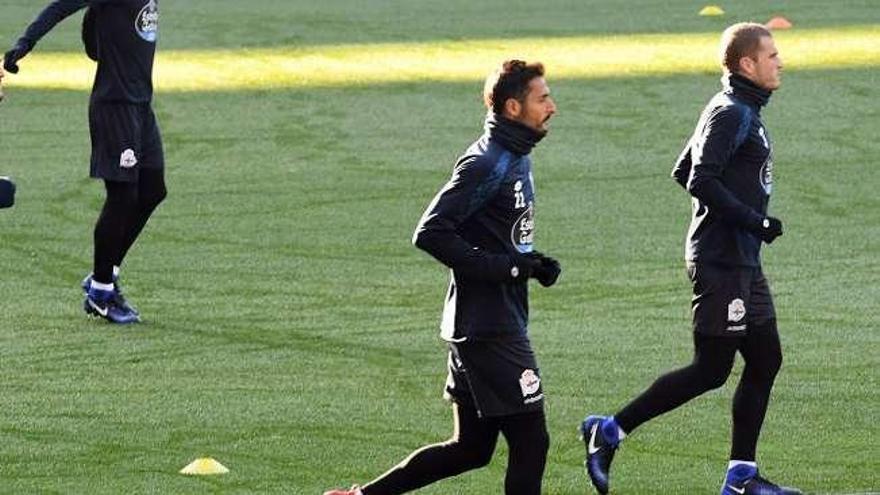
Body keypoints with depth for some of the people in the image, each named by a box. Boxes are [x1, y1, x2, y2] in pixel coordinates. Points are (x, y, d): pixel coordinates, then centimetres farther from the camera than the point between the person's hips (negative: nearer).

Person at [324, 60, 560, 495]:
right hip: (489, 328, -10)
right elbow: (430, 233, -22)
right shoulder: (486, 164, -16)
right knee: (530, 442, -6)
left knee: (471, 449, 13)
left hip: (504, 324, 10)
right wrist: (506, 267, -21)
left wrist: (531, 263, 6)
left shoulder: (516, 159, 15)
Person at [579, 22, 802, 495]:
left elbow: (684, 172, 21)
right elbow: (701, 181, -25)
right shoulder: (731, 113, -15)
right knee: (710, 370, -7)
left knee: (765, 360, 10)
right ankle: (610, 431, -1)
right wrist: (754, 220, -21)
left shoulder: (743, 112, 16)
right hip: (721, 260, -10)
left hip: (743, 261, 10)